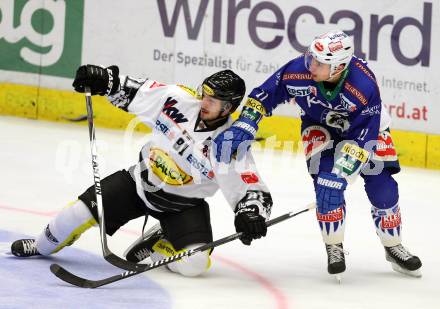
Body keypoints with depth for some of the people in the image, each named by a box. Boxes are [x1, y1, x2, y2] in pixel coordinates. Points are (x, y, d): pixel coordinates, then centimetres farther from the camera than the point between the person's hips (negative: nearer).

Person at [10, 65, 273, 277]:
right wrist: (105, 80, -15)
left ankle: (155, 243, 10)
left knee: (194, 264, -24)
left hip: (183, 204, -2)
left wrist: (251, 213, -47)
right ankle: (42, 248, 26)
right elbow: (135, 92, -3)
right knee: (82, 211, -6)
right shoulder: (179, 100, -16)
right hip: (141, 181, 2)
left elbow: (254, 190, -26)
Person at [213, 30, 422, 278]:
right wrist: (242, 128, -29)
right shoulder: (298, 70, -34)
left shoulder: (364, 86, -40)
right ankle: (334, 246, 0)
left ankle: (393, 247, 17)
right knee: (326, 181, -19)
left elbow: (362, 139, -36)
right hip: (319, 125, 1)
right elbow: (264, 95, -19)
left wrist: (341, 175, -42)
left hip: (366, 123, -1)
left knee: (381, 186, -6)